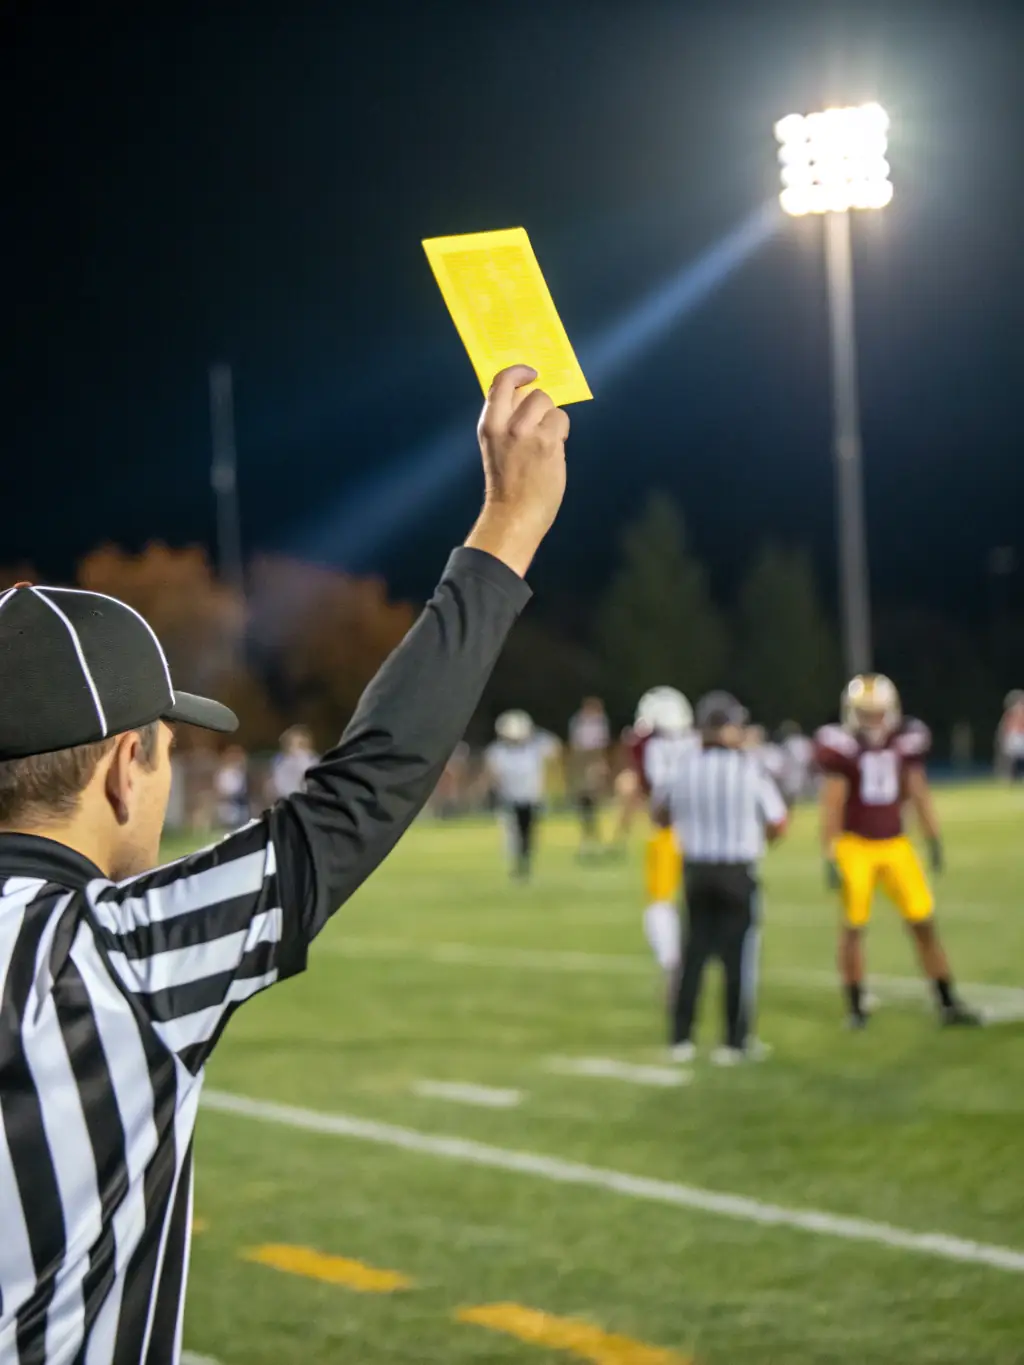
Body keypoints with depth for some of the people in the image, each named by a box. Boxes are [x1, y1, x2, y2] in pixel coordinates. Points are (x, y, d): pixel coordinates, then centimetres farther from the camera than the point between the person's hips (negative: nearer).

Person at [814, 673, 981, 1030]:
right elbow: (832, 805, -12)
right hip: (855, 845, -4)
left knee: (923, 921, 2)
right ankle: (855, 1007, 15)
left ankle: (948, 1003, 9)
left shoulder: (905, 741, 0)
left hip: (895, 844, 4)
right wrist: (830, 858, -14)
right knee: (854, 925, 1)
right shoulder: (842, 746, -13)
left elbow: (919, 793, 10)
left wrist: (934, 840, 10)